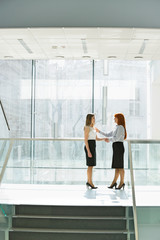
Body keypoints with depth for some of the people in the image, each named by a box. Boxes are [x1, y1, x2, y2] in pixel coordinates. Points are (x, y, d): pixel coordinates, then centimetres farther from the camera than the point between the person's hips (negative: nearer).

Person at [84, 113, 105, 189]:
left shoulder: (93, 128, 16)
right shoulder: (87, 128, -12)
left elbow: (96, 139, 21)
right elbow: (85, 140, -17)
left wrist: (104, 139, 3)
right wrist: (88, 151, -21)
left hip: (93, 147, 9)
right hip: (89, 147, -9)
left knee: (91, 165, 10)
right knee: (90, 165, -6)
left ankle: (89, 182, 17)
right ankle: (90, 183, -1)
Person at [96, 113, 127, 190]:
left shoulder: (120, 127, -10)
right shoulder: (117, 128, 20)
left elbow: (117, 138, -18)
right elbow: (108, 135, 24)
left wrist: (109, 140, -2)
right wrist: (99, 131, 20)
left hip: (119, 147, -9)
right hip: (116, 147, 9)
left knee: (120, 166, -4)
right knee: (117, 166, 10)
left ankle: (122, 182, 3)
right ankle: (114, 182, 13)